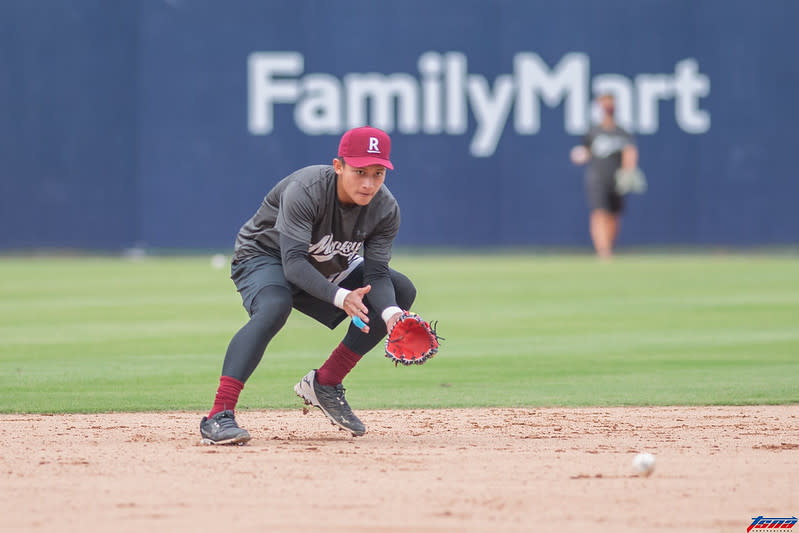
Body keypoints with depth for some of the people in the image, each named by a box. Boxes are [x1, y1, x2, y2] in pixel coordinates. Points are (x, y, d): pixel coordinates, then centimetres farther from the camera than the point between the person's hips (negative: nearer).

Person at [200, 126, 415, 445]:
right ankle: (219, 417, -42)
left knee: (401, 291, -6)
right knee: (274, 308, -39)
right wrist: (340, 296, -54)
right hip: (264, 256, -7)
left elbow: (376, 274, -19)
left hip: (326, 269, 7)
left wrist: (391, 313, -40)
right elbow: (294, 262, -40)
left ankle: (325, 384, -1)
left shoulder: (386, 209, -17)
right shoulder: (305, 191, -34)